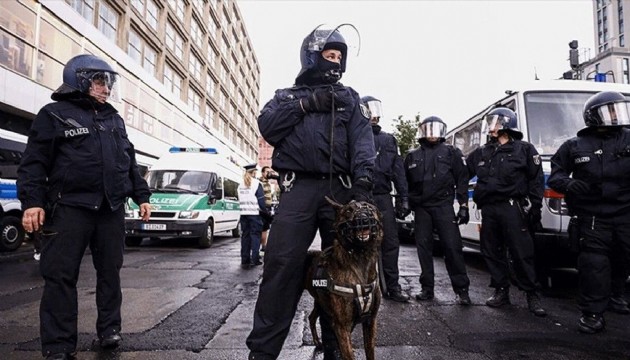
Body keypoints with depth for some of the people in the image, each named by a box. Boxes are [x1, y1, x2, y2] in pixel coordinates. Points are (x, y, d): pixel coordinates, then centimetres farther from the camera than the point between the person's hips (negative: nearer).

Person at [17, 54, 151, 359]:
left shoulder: (114, 119, 18)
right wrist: (32, 201, -14)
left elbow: (130, 162, 20)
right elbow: (34, 161, -3)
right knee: (61, 276, -2)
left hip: (112, 209, 5)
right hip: (70, 207, -4)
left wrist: (142, 197, 14)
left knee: (110, 271, 9)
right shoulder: (55, 114, 3)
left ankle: (109, 328, 23)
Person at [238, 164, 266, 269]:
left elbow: (240, 200, 13)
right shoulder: (256, 184, -8)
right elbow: (261, 200, -9)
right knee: (255, 235, 2)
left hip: (243, 214, 5)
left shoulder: (241, 185, 10)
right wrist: (264, 211, 2)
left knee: (245, 236, 9)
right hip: (255, 214, -5)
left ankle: (244, 260, 11)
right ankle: (255, 259, -1)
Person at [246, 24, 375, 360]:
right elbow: (267, 126, 3)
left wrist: (363, 177, -14)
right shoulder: (286, 95, 22)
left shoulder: (349, 98, 21)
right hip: (299, 188, -1)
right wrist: (307, 103, -3)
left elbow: (362, 139, 4)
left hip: (340, 188, 2)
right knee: (281, 265, -11)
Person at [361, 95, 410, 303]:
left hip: (383, 198, 4)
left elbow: (398, 170, 13)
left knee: (390, 243, 3)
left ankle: (392, 286, 12)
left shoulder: (388, 139, 17)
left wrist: (403, 198, 6)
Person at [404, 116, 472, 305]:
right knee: (424, 247, 5)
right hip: (421, 208, 3)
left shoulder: (451, 153, 8)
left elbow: (462, 180, 4)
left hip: (444, 206, -2)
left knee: (452, 246, -7)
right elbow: (406, 183, 15)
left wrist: (463, 206, -4)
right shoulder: (412, 156, 14)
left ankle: (461, 289, 1)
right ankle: (427, 288, 14)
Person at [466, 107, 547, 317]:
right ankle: (501, 291, 20)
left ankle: (532, 295, 8)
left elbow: (536, 181, 1)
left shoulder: (524, 150, 4)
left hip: (512, 209, -4)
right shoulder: (481, 153, 16)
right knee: (492, 252, 8)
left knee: (522, 253, -3)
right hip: (489, 209, 5)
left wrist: (534, 209, -6)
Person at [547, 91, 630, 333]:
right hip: (592, 218, -1)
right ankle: (593, 313, 12)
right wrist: (569, 184, -13)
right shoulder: (573, 147, 6)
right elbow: (555, 176, 8)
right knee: (594, 265, 2)